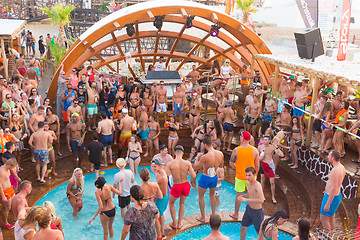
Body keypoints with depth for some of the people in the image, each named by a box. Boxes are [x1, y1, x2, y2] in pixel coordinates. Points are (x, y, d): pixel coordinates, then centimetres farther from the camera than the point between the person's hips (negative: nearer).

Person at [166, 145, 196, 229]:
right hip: (186, 185, 2)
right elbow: (194, 176, -12)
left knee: (171, 203, 27)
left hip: (177, 187, -2)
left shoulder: (170, 164, -18)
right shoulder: (187, 163, -15)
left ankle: (174, 223, 33)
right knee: (182, 204, 27)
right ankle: (179, 223, 37)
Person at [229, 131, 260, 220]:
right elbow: (257, 165, -4)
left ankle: (236, 214, 26)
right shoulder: (254, 150, -10)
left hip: (240, 176, -1)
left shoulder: (236, 150, -14)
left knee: (239, 195, 12)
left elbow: (231, 163, -6)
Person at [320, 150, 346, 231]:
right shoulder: (342, 167, 2)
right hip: (338, 195, 10)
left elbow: (334, 189, -29)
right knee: (331, 217, 24)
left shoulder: (335, 171, -28)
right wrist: (328, 189, 32)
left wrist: (327, 204, -25)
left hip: (331, 197, -10)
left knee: (323, 219, 2)